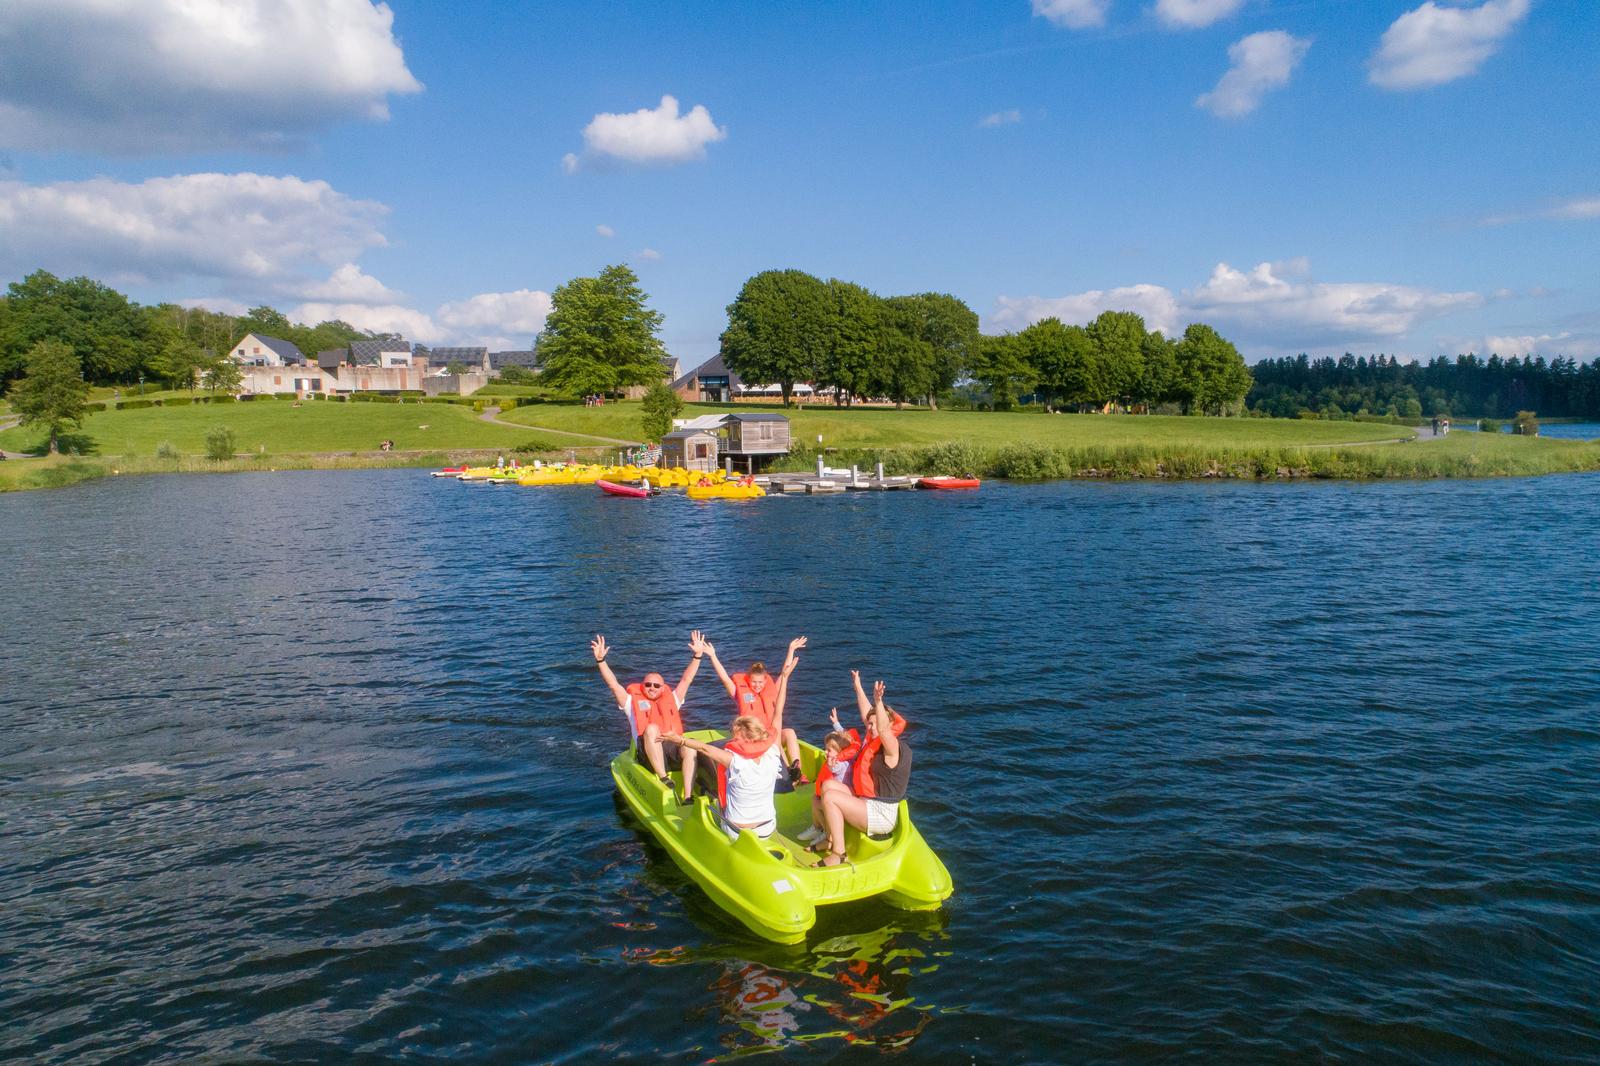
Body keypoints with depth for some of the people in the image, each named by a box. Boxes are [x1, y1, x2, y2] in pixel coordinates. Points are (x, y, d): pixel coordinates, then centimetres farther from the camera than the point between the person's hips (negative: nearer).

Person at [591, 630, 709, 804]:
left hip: (674, 747, 2)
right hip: (649, 753, -2)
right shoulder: (633, 702, 22)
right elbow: (613, 684, 13)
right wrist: (600, 660, 2)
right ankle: (664, 780, -35)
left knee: (690, 747, -33)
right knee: (651, 728, -34)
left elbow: (686, 680, 24)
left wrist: (698, 655, 14)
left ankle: (687, 798, -40)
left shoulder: (671, 700, 29)